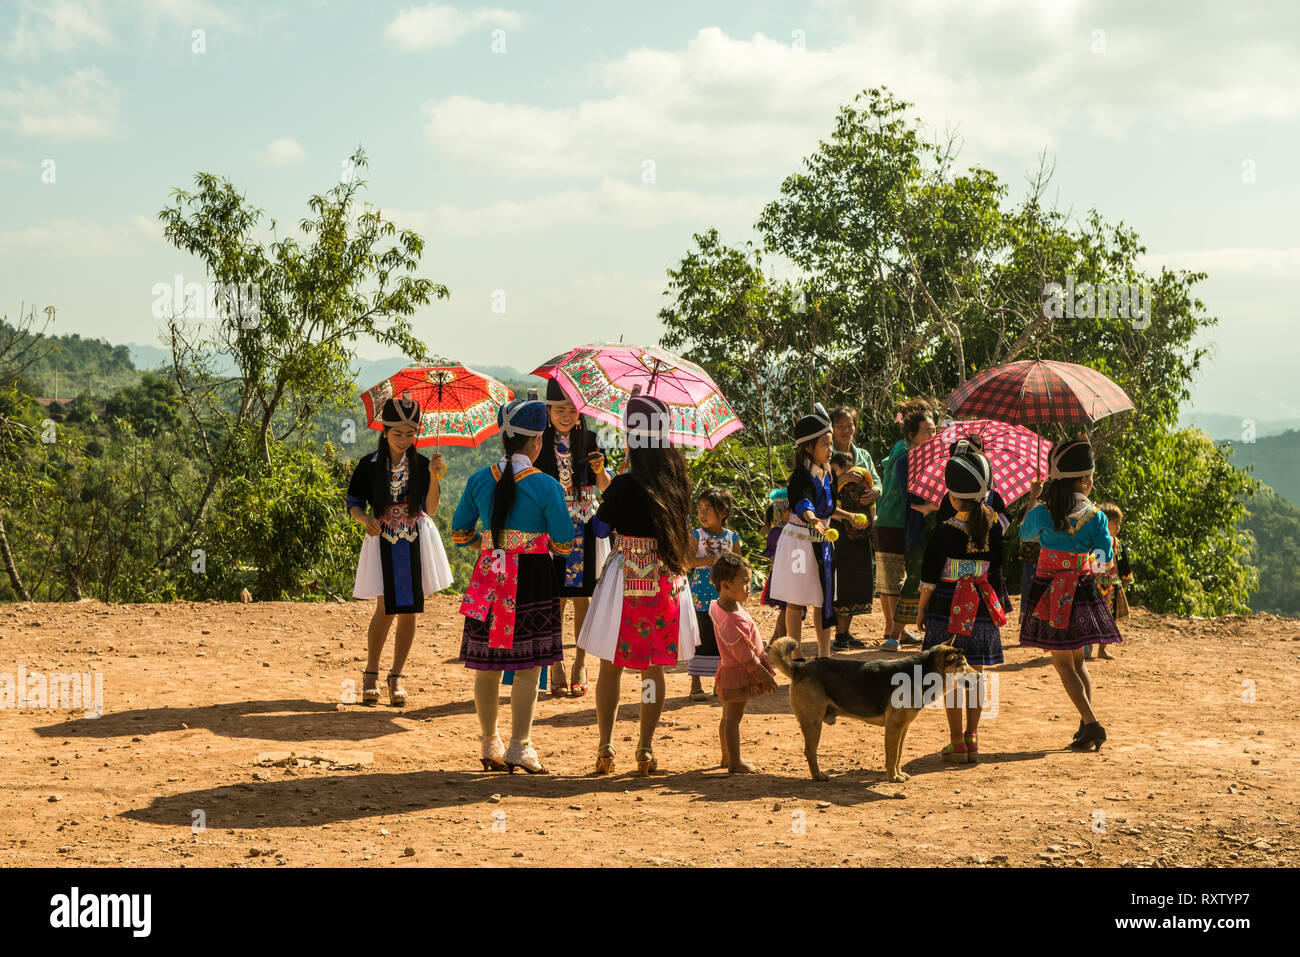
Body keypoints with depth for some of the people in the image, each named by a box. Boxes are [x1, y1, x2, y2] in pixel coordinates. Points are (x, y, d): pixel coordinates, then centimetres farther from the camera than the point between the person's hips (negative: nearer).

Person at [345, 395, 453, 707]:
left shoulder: (421, 464, 1)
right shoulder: (369, 465, -1)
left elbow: (429, 509, -7)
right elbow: (353, 504, 2)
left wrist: (434, 478, -20)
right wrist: (366, 519, -18)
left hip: (416, 543, 2)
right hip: (383, 542, -2)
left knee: (409, 610, 3)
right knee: (386, 607, -11)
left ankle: (396, 677, 16)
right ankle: (371, 674, 5)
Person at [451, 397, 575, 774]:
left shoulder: (479, 480, 2)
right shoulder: (546, 486, -10)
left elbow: (459, 533, 8)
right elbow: (564, 544, -5)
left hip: (489, 577, 4)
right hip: (532, 580, -4)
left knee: (486, 665, 10)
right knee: (527, 666, 2)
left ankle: (490, 745, 19)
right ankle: (519, 747, 2)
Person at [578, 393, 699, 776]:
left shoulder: (623, 485, -15)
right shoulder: (678, 482, -1)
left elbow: (600, 527, -2)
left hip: (626, 579, -4)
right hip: (667, 582, 4)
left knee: (611, 666, 9)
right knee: (654, 668, 10)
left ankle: (605, 746, 8)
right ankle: (646, 748, 9)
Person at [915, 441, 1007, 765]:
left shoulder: (945, 530, -14)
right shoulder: (993, 525, -2)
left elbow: (930, 574, -9)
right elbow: (997, 566, 9)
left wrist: (922, 609, 2)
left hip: (948, 607, -4)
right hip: (982, 607, 4)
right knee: (976, 672, 11)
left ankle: (957, 742, 4)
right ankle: (972, 738, 15)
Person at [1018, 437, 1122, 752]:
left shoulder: (1042, 513, -8)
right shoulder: (1095, 516, -7)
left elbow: (1025, 534, 14)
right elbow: (1106, 559, -2)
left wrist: (1032, 500, 25)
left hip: (1050, 593, -2)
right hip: (1082, 591, 2)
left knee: (1063, 663, 2)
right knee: (1077, 660, 18)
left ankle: (1091, 723, -11)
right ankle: (1086, 725, 14)